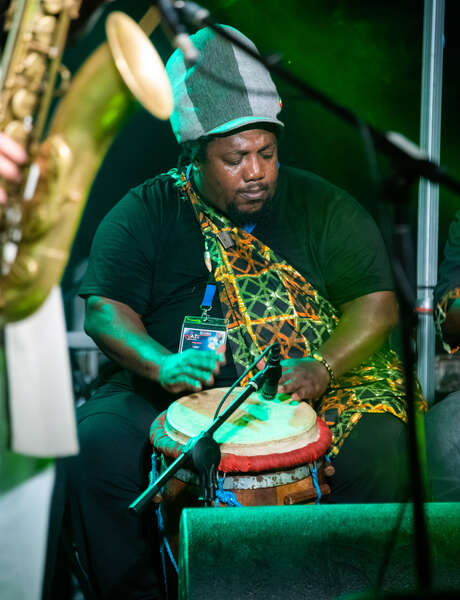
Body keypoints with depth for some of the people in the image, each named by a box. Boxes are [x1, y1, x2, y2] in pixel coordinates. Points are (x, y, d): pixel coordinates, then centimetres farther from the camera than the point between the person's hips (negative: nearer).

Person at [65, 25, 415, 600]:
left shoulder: (322, 207, 6)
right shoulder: (146, 213, 6)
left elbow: (376, 303, 0)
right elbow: (104, 308, -3)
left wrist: (323, 369, -20)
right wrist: (161, 362, -24)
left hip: (313, 389, 0)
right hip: (173, 395, 1)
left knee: (377, 447, -28)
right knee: (95, 445, -26)